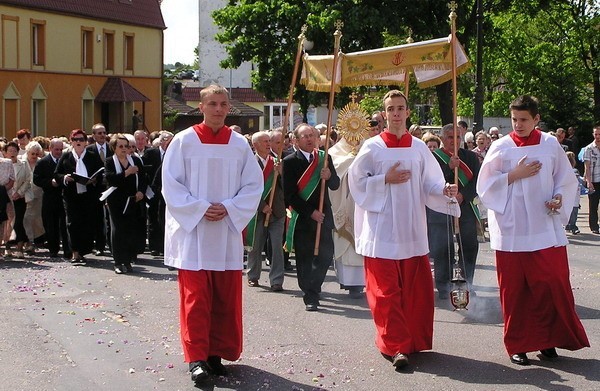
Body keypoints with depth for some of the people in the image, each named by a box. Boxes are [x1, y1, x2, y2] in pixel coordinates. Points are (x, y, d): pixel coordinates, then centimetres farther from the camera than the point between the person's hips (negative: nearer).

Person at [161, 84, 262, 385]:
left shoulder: (239, 144, 5)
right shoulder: (184, 141, -2)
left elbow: (254, 185, 4)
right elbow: (171, 184, -5)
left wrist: (228, 209, -10)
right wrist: (200, 209, -14)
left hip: (228, 231, 3)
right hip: (192, 230, -3)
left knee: (226, 297, 5)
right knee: (195, 297, -4)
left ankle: (217, 353, 16)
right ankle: (197, 357, 0)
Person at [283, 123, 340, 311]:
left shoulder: (324, 158, 8)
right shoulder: (290, 162, -5)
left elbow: (335, 185, 10)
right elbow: (289, 194, -9)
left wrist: (329, 177, -13)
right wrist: (310, 212, -13)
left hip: (323, 215, 3)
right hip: (302, 217, -3)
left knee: (325, 256, 1)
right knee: (304, 259, 1)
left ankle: (312, 288, 23)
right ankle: (310, 297, 11)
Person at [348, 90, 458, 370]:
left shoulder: (419, 148, 7)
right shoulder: (372, 147, -1)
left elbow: (430, 183, 7)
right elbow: (357, 181, -1)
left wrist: (444, 190, -13)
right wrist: (386, 180, -12)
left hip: (412, 230, 3)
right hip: (382, 229, -3)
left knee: (416, 289, 6)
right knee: (386, 291, -4)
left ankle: (413, 341, 20)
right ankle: (394, 346, 1)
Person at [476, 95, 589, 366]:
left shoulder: (551, 145, 5)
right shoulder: (501, 148, 0)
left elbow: (566, 179, 11)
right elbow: (485, 185, -2)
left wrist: (559, 197, -7)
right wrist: (515, 175, -11)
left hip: (545, 229, 1)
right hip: (512, 231, -1)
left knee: (552, 284, -2)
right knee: (514, 289, 2)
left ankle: (547, 339, 13)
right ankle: (518, 345, 13)